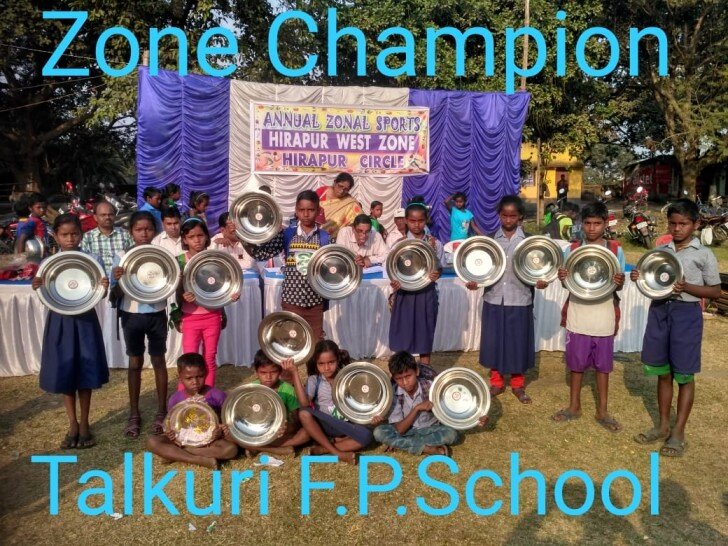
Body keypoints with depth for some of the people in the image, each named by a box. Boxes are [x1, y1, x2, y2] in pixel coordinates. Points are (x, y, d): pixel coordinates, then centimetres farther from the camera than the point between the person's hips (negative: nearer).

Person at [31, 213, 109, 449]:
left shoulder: (92, 259, -3)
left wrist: (104, 287, -22)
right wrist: (38, 287, -20)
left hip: (85, 320, -1)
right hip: (60, 320, 1)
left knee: (85, 371, 5)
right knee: (64, 373, 7)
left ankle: (84, 423, 20)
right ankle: (72, 424, 22)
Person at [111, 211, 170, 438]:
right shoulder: (121, 256, -4)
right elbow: (116, 294, -3)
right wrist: (118, 280, -24)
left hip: (156, 314, 0)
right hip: (132, 315, 0)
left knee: (159, 361, 9)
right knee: (135, 362, 10)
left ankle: (161, 411, 22)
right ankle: (134, 414, 22)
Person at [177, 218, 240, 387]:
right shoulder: (180, 261, -4)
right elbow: (177, 291, -4)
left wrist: (233, 295, -18)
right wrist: (183, 296, -26)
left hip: (213, 316, 2)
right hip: (190, 317, -1)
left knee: (210, 359, 11)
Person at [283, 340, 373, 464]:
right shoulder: (314, 380, -5)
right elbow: (304, 403, -23)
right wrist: (294, 373, -25)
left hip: (345, 426, 0)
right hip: (324, 426, 0)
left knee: (366, 436, -28)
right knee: (304, 414, -30)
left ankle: (323, 449, -20)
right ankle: (336, 453, -26)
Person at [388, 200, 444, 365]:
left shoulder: (435, 243, 0)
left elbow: (439, 268, 4)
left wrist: (436, 274, -20)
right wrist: (395, 283, -24)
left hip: (427, 294, 1)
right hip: (405, 295, -1)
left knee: (425, 336, 11)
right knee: (403, 338, 4)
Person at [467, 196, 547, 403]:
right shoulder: (491, 238, 3)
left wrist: (540, 281, -20)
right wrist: (475, 281, -12)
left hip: (519, 300, -1)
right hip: (494, 299, 1)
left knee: (518, 342, 7)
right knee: (494, 341, 8)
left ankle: (518, 385, 24)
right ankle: (497, 382, 25)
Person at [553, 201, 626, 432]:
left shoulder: (615, 250, -1)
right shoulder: (572, 249, 0)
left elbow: (618, 286, 2)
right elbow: (567, 283, 3)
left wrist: (620, 281, -21)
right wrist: (562, 278, -20)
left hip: (604, 317, 0)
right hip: (578, 316, 0)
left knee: (603, 365, 10)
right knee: (576, 363, 11)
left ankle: (602, 411, 24)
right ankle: (574, 406, 27)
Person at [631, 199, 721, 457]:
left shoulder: (704, 254, -3)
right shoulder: (660, 251, 9)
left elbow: (715, 291, -2)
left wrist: (686, 287, -18)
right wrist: (639, 278, -7)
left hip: (686, 314, -4)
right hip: (659, 310, 4)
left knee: (684, 375, 2)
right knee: (662, 372, 12)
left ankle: (678, 433, 12)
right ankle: (663, 426, 24)